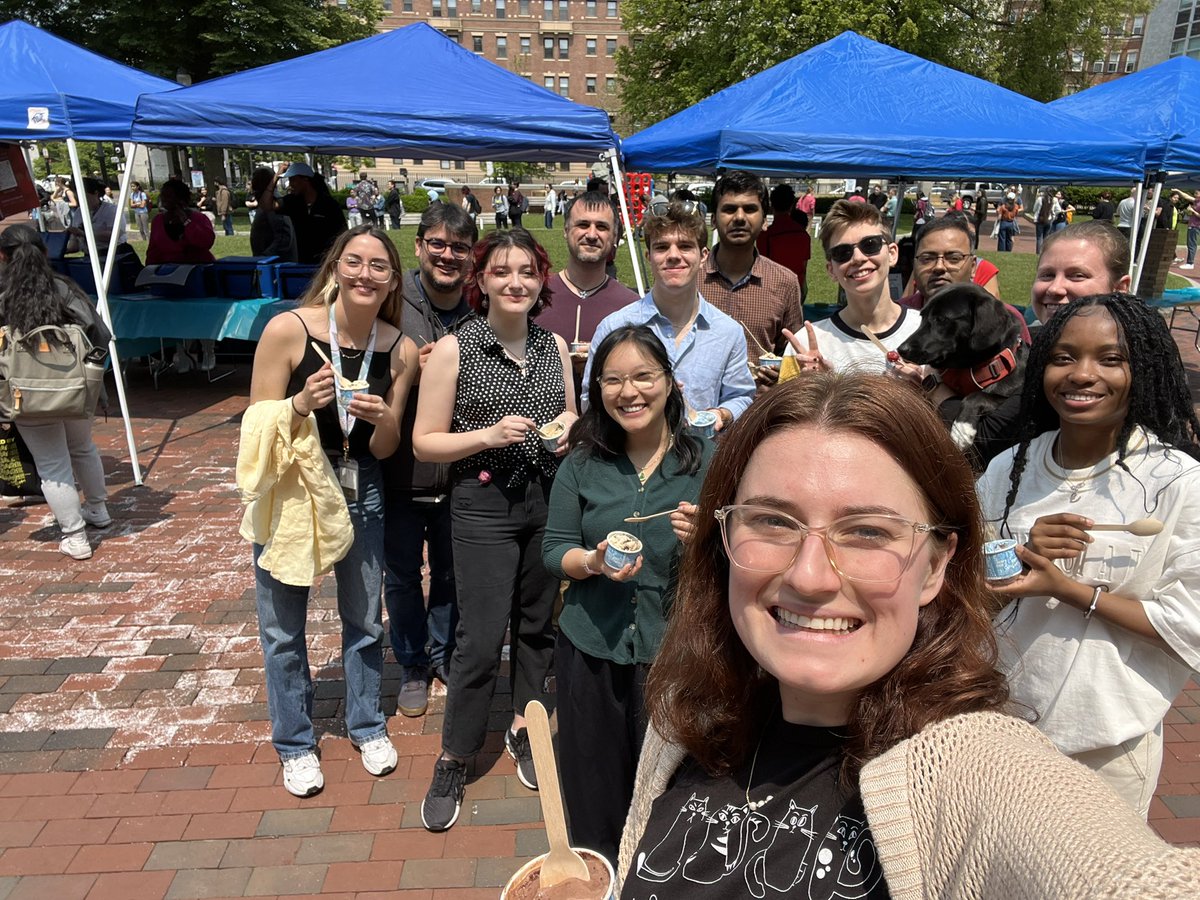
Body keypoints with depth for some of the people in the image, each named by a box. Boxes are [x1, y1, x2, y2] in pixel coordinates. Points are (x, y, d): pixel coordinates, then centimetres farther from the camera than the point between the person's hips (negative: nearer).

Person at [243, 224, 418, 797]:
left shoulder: (401, 351, -8)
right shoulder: (289, 329, -18)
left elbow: (384, 449, -1)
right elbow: (257, 431, -13)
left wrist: (383, 418, -23)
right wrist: (302, 403, -31)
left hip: (358, 491, 3)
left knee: (364, 617, 16)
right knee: (284, 628, 10)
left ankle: (367, 726, 40)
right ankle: (295, 743, 34)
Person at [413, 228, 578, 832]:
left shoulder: (554, 346, 6)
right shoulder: (453, 350, -8)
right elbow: (424, 442, -7)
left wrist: (568, 427, -5)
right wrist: (490, 434, -21)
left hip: (549, 501, 5)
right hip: (484, 506, -4)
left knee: (537, 625, 15)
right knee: (481, 639, -3)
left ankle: (523, 729, 37)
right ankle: (453, 761, 18)